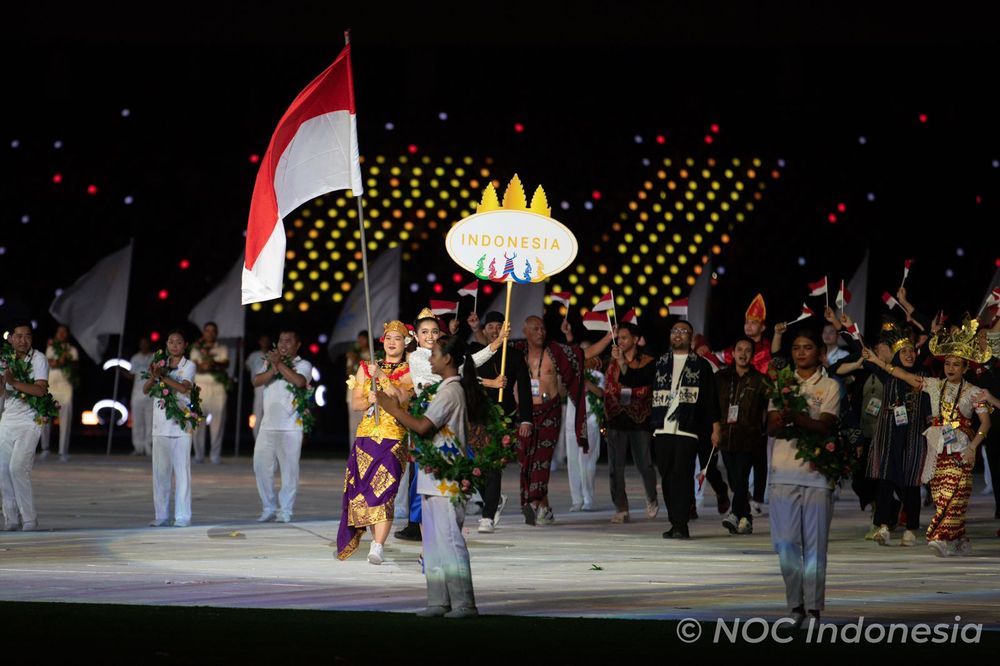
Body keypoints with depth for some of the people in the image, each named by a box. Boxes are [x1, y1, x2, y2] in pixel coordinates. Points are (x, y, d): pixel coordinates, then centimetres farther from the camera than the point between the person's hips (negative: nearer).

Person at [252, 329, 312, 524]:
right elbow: (256, 381, 0)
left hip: (290, 426, -4)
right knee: (261, 467, 4)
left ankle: (285, 511, 4)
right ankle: (268, 509, 14)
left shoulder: (303, 365, 3)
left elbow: (299, 381, -18)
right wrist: (273, 368, -13)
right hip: (268, 425, 4)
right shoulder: (268, 362, 15)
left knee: (289, 469, -3)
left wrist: (279, 364, -11)